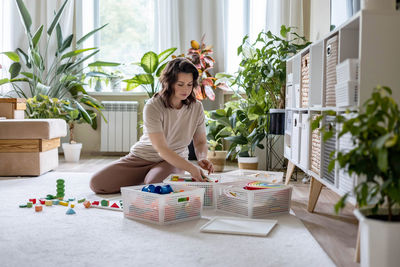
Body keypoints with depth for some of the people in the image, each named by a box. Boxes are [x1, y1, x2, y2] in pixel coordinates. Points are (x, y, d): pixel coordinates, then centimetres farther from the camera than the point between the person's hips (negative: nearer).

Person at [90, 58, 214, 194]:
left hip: (175, 160, 1)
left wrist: (202, 158, -20)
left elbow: (200, 141, 4)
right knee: (96, 183, -13)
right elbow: (162, 149, -26)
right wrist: (191, 168, -37)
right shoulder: (152, 107, -20)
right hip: (142, 157, 0)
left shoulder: (196, 107, -7)